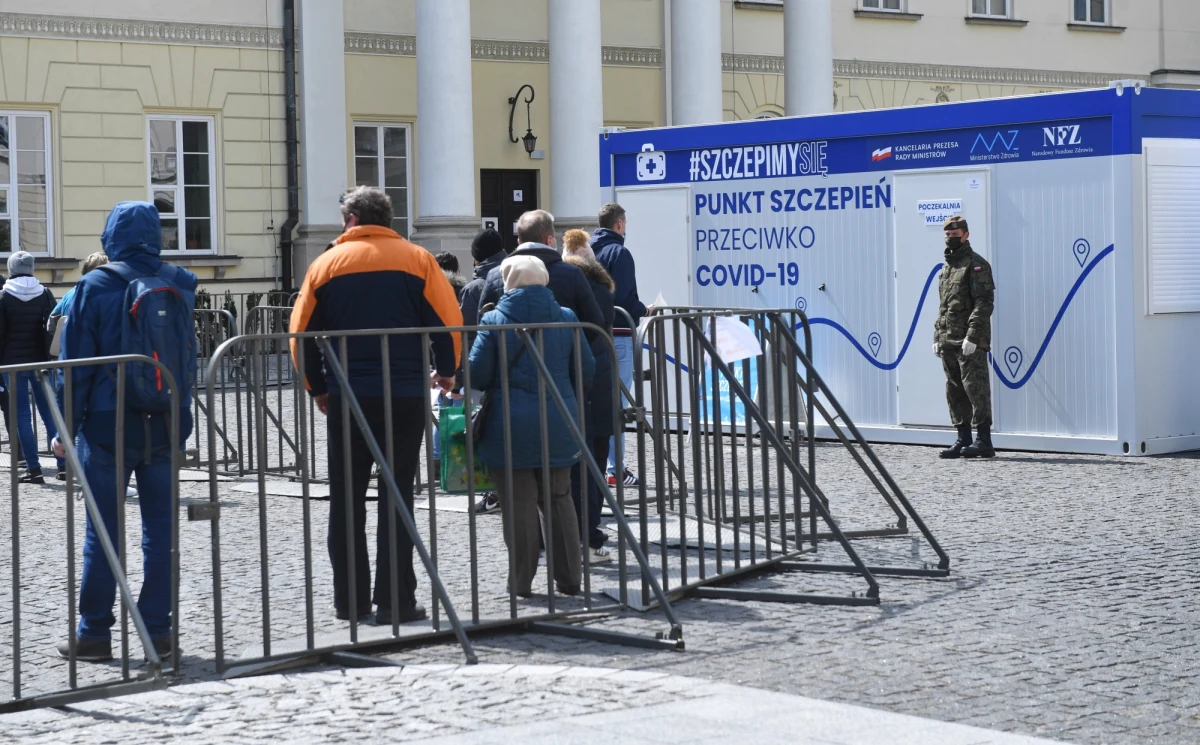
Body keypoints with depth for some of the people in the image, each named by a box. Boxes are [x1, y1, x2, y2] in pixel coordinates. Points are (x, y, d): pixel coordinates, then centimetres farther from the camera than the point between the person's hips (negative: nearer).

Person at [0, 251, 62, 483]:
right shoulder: (45, 294, 3)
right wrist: (52, 358, 7)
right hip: (39, 360, 3)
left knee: (22, 416, -1)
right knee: (49, 412, 8)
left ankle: (34, 469, -5)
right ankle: (63, 464, 5)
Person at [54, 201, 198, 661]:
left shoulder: (95, 287, -7)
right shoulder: (180, 286, 4)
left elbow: (76, 364, -5)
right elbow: (189, 358, 10)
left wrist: (67, 427, -1)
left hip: (110, 425, -3)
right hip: (166, 426, 3)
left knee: (102, 532, 3)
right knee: (160, 529, 7)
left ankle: (94, 633, 7)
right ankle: (157, 631, 9)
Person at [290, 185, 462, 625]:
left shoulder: (327, 264, 3)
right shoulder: (417, 259, 1)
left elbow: (302, 333, 3)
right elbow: (448, 321, -3)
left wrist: (317, 388, 15)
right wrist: (446, 373, 13)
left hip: (347, 397, 1)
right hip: (406, 396, 0)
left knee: (346, 498, 9)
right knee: (397, 495, 3)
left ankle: (350, 600, 11)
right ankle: (394, 601, 0)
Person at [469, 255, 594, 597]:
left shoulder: (495, 321, -6)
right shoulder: (566, 318, 3)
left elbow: (477, 374, -6)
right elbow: (586, 370, 7)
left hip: (511, 427, -3)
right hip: (558, 425, 3)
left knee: (519, 505, 2)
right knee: (559, 500, 13)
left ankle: (521, 581, 5)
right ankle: (569, 577, 16)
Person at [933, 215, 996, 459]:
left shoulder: (976, 264, -5)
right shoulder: (946, 267, 21)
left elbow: (984, 303, -14)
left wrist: (972, 336, -20)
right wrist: (937, 337, 17)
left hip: (970, 343, -9)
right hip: (948, 342, 9)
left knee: (975, 388, -11)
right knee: (954, 392, 9)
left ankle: (983, 441, -11)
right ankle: (963, 440, 15)